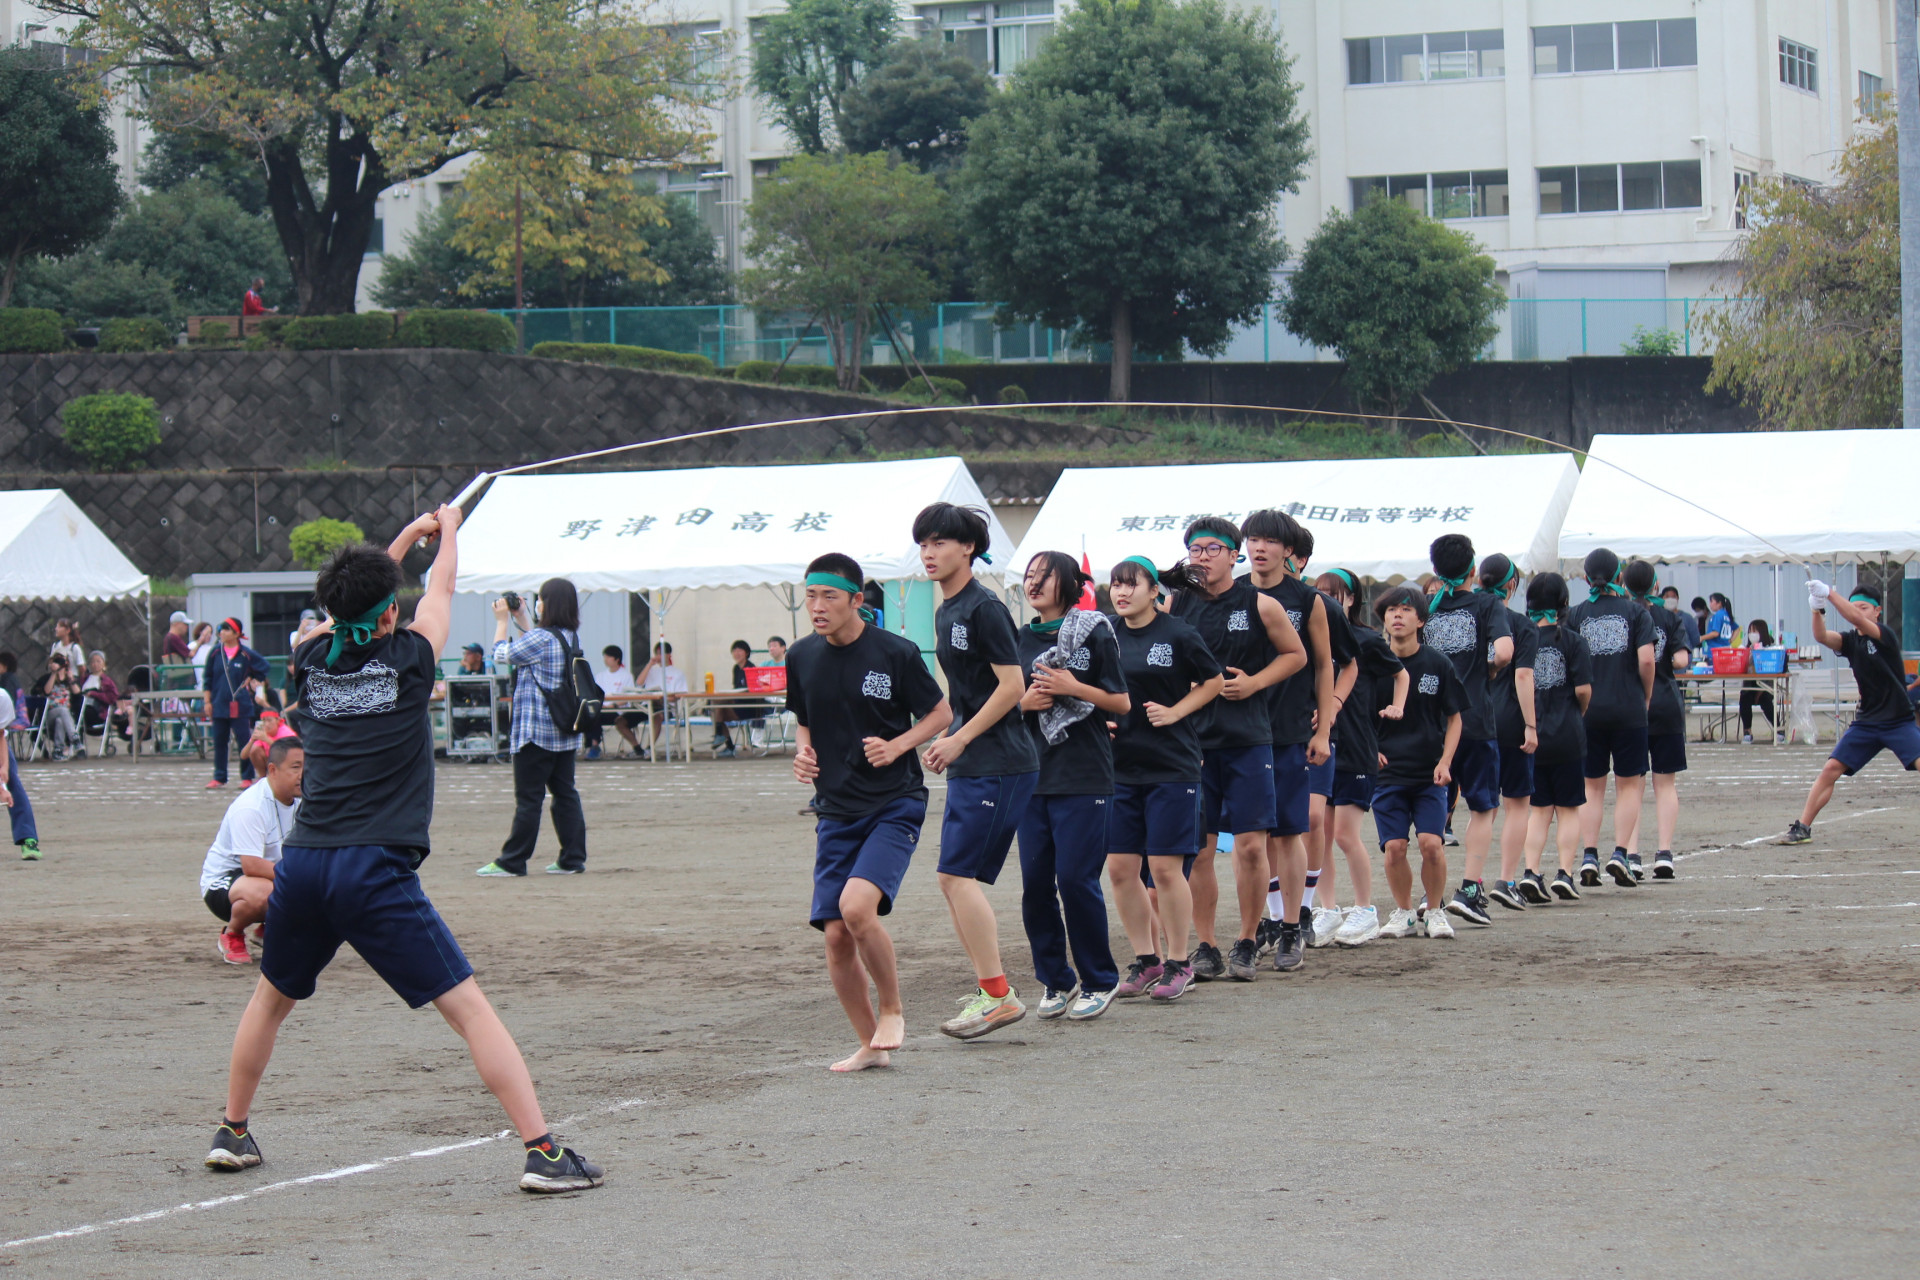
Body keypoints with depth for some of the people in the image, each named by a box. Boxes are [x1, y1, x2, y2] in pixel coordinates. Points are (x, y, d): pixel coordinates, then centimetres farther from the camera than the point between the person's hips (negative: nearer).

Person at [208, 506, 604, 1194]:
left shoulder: (312, 659, 9)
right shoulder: (408, 658, 0)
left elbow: (346, 609, 31)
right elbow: (441, 589, 19)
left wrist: (408, 535, 42)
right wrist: (448, 531, 39)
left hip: (302, 863, 5)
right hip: (377, 872, -5)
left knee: (272, 996, 28)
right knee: (469, 1008, -5)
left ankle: (231, 1133, 36)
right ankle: (543, 1152, -13)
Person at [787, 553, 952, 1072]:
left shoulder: (895, 653, -9)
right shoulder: (803, 658, 4)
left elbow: (941, 714, 1)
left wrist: (897, 745, -15)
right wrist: (802, 751, -1)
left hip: (895, 805, -5)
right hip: (836, 811, 5)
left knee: (857, 906, -25)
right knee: (835, 936, -1)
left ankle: (892, 1009, -1)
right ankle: (871, 1044, 16)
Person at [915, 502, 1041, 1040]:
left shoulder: (984, 608, -13)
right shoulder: (946, 612, 16)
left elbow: (1011, 686, -17)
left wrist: (959, 740, -14)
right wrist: (945, 739, 12)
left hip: (997, 765, -10)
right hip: (970, 767, 10)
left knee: (958, 875, -13)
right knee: (956, 880, 10)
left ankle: (998, 996, -10)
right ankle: (992, 985, 16)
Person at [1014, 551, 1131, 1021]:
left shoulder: (1093, 633, -2)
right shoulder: (1021, 640, 12)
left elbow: (1122, 703, -1)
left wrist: (1074, 688, -14)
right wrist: (1025, 702, -2)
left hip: (1084, 776, -5)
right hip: (1032, 775, 5)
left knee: (1076, 879, -7)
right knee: (1035, 883, 2)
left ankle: (1099, 982, 6)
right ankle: (1056, 981, 14)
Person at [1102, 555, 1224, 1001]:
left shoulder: (1178, 636, -6)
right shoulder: (1107, 638, 7)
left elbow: (1214, 682, 3)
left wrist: (1174, 712, -8)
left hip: (1170, 766, -5)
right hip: (1120, 766, 5)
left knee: (1165, 867, -5)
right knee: (1120, 868, 3)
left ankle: (1179, 964, 8)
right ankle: (1145, 960, 15)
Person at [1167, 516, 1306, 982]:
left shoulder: (1260, 605, 1)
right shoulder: (1175, 606, 5)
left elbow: (1296, 655, 10)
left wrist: (1254, 682, -5)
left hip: (1248, 738, -1)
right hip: (1192, 738, 2)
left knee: (1251, 845, -4)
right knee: (1198, 848, 1)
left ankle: (1247, 944, 10)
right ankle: (1206, 947, 10)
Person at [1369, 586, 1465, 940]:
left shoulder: (1438, 664, 0)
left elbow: (1454, 718, 6)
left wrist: (1445, 762, -6)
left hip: (1429, 774, -1)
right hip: (1387, 770, 1)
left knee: (1431, 842, -11)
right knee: (1394, 847, -4)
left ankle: (1435, 911, 8)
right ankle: (1403, 913, 14)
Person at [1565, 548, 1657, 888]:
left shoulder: (1575, 614, 2)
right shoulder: (1635, 611, -1)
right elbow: (1646, 659, -10)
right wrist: (1646, 697, 4)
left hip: (1588, 711, 2)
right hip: (1628, 709, -1)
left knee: (1592, 787, 11)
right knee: (1629, 784, 8)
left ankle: (1589, 856, 1)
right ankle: (1620, 853, -4)